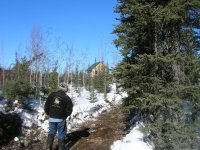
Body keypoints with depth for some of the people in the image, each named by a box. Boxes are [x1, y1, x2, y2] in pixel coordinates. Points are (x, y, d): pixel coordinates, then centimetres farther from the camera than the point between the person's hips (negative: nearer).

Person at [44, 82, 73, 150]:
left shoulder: (52, 95, -2)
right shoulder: (67, 98, -11)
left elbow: (46, 106, 0)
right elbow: (69, 110, -9)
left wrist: (49, 114, 15)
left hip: (52, 118, 3)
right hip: (61, 119, -3)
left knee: (51, 132, 21)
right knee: (61, 134, 12)